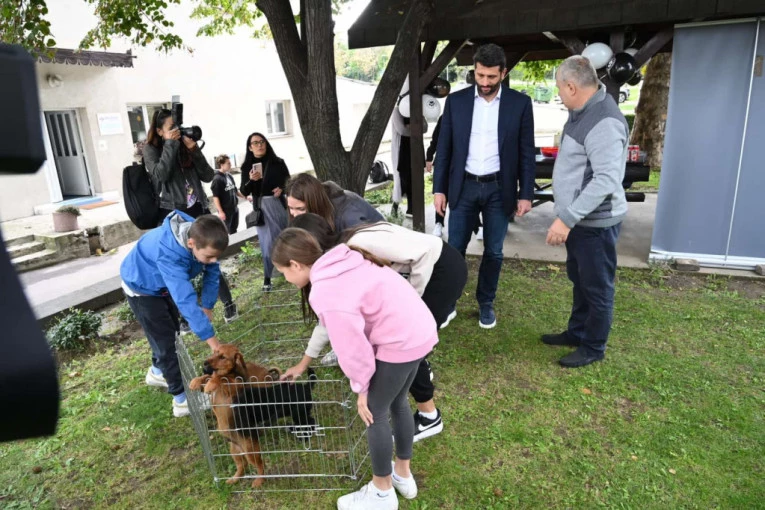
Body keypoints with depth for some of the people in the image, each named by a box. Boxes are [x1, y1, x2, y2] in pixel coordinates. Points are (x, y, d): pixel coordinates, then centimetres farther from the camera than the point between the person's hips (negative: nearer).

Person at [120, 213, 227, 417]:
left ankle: (158, 372, 46)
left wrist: (207, 306, -12)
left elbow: (212, 273, -11)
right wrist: (214, 343, -48)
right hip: (142, 286, -7)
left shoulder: (202, 238, -27)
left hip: (164, 284, 7)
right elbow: (186, 300, -49)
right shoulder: (169, 254, -46)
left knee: (170, 332, 21)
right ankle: (182, 399, 5)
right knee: (166, 341, -6)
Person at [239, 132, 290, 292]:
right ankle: (267, 279, 6)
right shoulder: (247, 166, 3)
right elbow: (244, 192, 0)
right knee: (267, 243, -1)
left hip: (278, 204, 0)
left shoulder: (277, 162, 1)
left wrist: (282, 189, -14)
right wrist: (251, 180, -19)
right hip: (261, 207, 0)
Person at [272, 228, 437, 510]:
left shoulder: (326, 294, -21)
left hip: (399, 342, -9)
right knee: (398, 404, 25)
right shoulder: (338, 263, 7)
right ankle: (403, 474, 45)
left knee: (374, 413, 11)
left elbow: (352, 346, -17)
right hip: (419, 330, 9)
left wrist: (361, 386, 1)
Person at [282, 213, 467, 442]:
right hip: (430, 266, 8)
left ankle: (429, 417, 14)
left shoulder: (358, 245, -27)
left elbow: (425, 255, -24)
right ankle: (420, 371, 44)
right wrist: (303, 363, 12)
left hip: (446, 267, -8)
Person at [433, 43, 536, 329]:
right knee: (454, 249, 4)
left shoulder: (520, 103, -1)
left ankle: (486, 303, 27)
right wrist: (439, 188, -1)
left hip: (499, 189, 0)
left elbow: (527, 152, 1)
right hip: (464, 187, 1)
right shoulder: (456, 101, 1)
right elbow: (444, 148, 3)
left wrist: (526, 194, -3)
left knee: (493, 252, 8)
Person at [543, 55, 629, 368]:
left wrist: (566, 218, -32)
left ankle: (594, 348, 23)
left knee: (597, 287, 7)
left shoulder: (604, 123, -24)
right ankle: (577, 332, 39)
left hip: (595, 222, -10)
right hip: (578, 217, 10)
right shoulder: (583, 111, 8)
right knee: (580, 281, 22)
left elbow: (607, 179, -31)